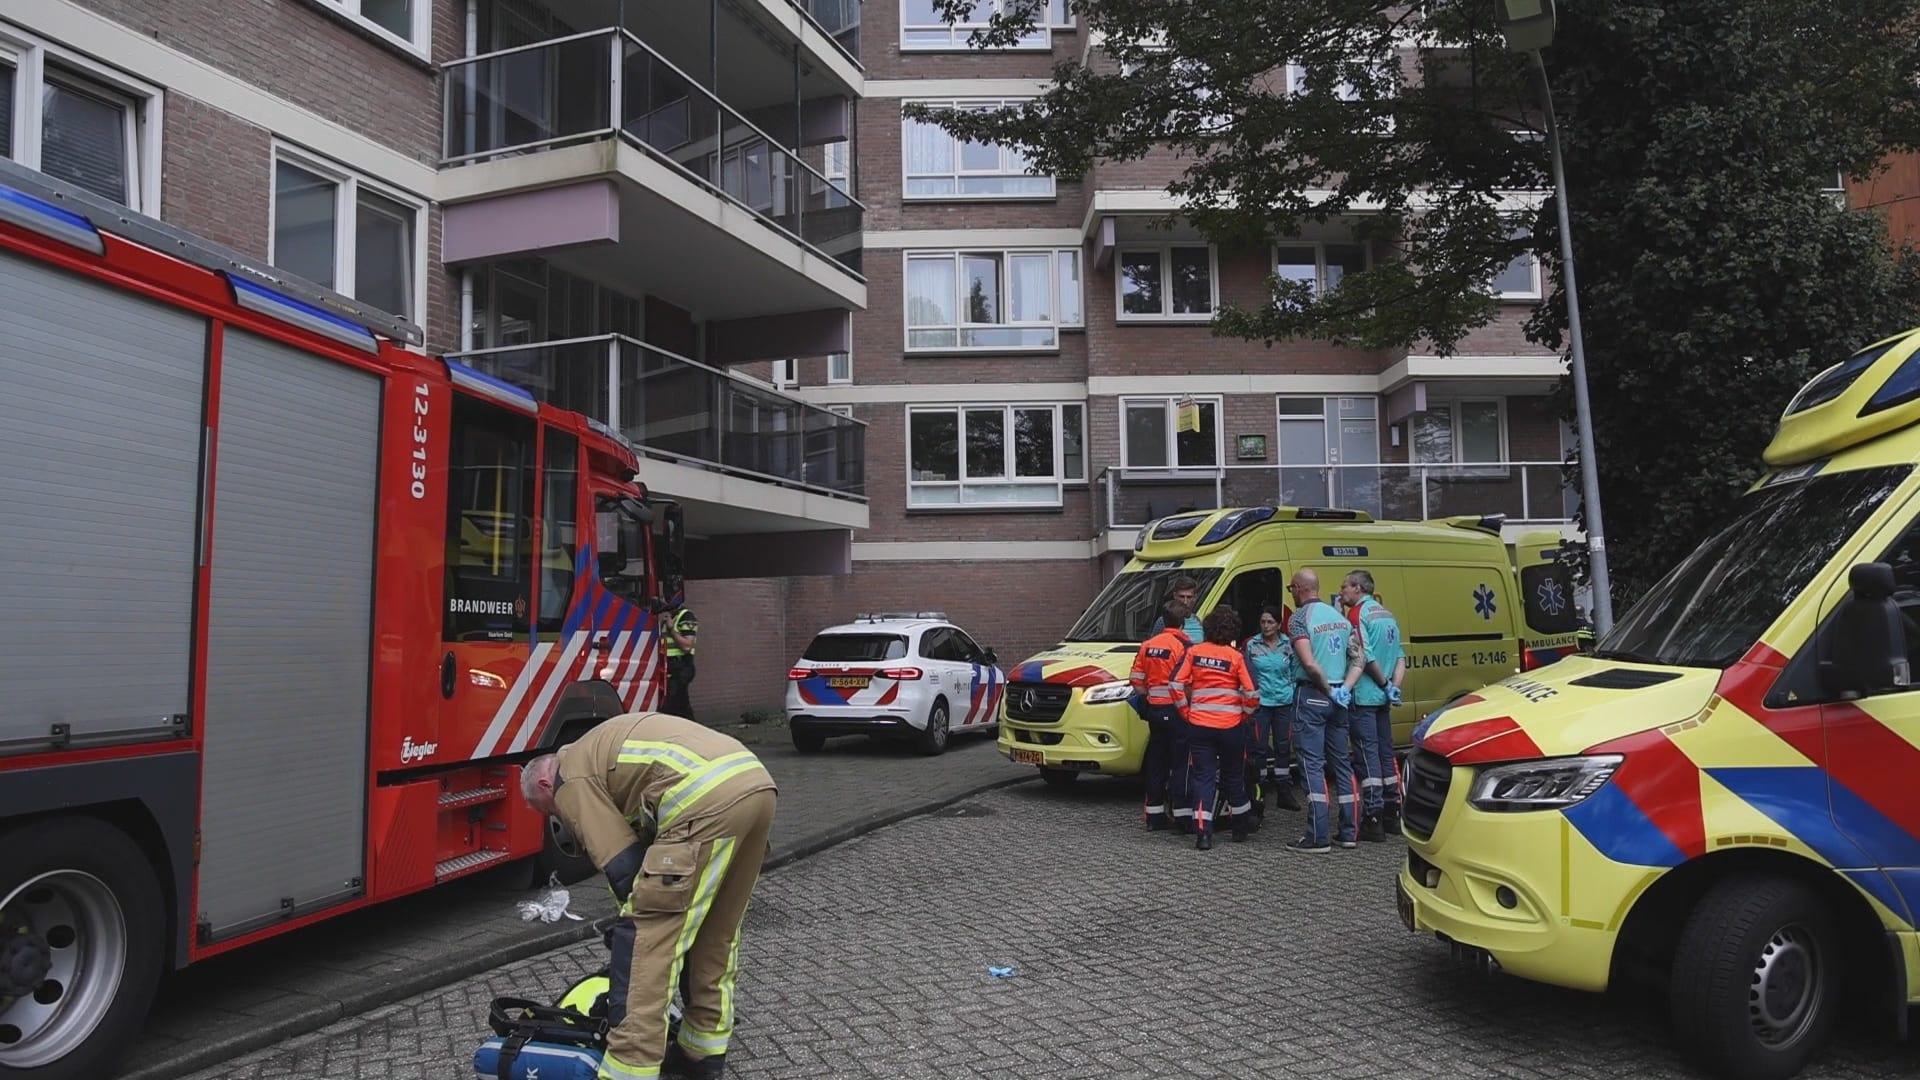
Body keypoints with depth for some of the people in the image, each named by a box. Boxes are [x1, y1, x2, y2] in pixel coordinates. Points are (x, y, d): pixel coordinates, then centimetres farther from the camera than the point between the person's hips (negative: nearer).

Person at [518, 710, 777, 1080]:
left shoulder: (572, 779, 11)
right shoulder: (600, 752, 37)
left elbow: (623, 865, 5)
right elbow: (648, 839, 38)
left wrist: (640, 917, 18)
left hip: (709, 801, -9)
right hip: (758, 785, 10)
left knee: (649, 938, 1)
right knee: (718, 932, 23)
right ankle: (704, 1050, 34)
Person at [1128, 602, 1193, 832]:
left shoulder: (1148, 645, 9)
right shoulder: (1184, 646, -12)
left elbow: (1137, 684, 8)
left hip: (1154, 710, 6)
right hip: (1176, 711, -6)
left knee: (1156, 763, 12)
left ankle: (1154, 816, 17)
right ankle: (1183, 815, 2)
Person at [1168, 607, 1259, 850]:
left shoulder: (1194, 652, 0)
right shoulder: (1236, 657, -7)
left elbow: (1177, 685, -3)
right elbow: (1252, 694, -11)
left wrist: (1186, 712, 8)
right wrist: (1244, 715, 6)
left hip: (1199, 725, 1)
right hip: (1231, 726, -1)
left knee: (1203, 777, 4)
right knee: (1234, 776, 16)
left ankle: (1203, 833, -6)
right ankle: (1241, 826, 32)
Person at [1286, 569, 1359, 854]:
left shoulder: (1300, 618, -11)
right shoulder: (1339, 617, 13)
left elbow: (1309, 663, -22)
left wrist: (1329, 690, -11)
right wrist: (1344, 689, 2)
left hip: (1311, 695, -7)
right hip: (1338, 699, 7)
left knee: (1312, 764, -5)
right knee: (1341, 762, 13)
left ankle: (1317, 837, -6)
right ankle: (1348, 833, 17)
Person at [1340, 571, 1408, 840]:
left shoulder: (1359, 613, -10)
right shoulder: (1388, 615, 16)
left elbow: (1365, 656, -18)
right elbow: (1400, 657, 14)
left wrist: (1386, 684, -7)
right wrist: (1394, 687, 4)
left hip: (1364, 696, -8)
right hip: (1383, 698, 8)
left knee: (1369, 754, -6)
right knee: (1386, 752, 14)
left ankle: (1373, 819, -6)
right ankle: (1392, 815, 21)